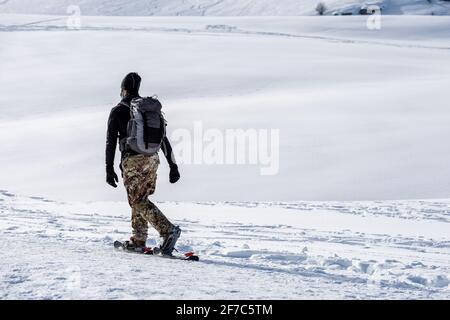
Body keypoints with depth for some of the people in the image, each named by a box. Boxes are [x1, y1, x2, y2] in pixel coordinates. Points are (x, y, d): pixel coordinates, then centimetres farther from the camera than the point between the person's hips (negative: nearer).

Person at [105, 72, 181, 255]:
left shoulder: (118, 111, -1)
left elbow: (111, 141, -4)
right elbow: (164, 139, 10)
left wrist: (109, 169, -1)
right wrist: (173, 166, 11)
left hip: (132, 160, -6)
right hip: (152, 158, 6)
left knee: (138, 201, -4)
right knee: (140, 199, 17)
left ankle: (168, 230, -23)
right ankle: (138, 240, 18)